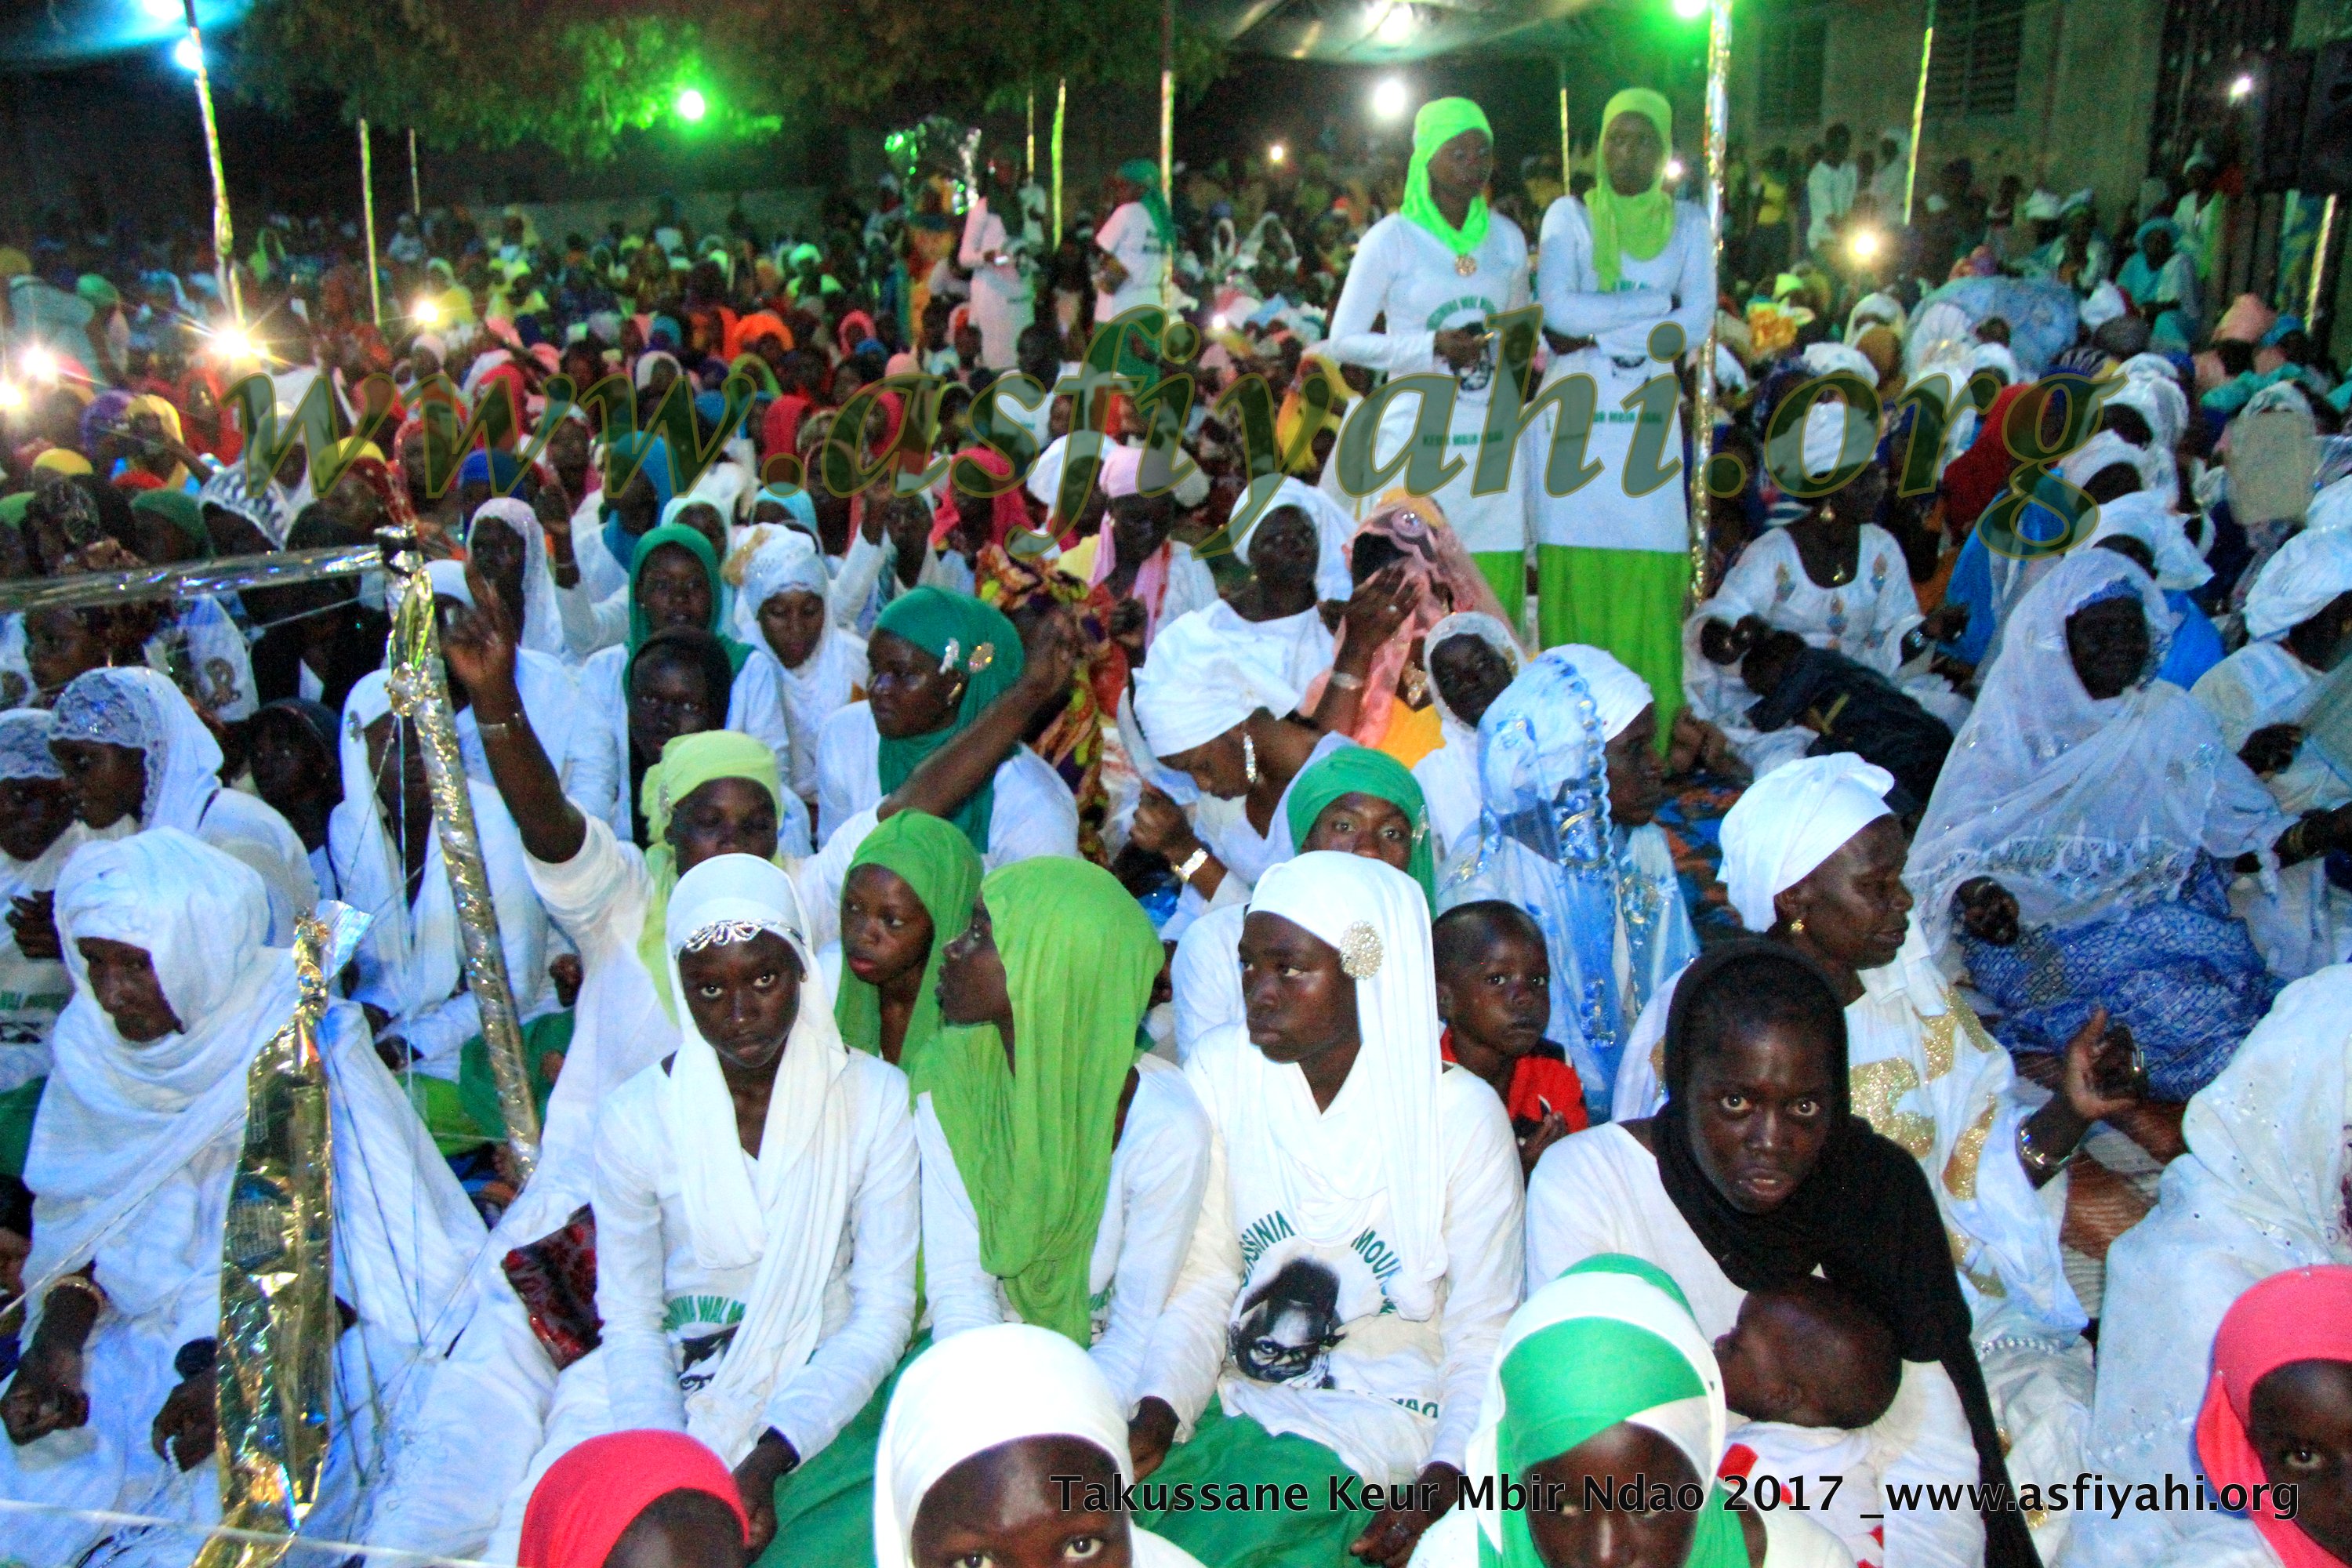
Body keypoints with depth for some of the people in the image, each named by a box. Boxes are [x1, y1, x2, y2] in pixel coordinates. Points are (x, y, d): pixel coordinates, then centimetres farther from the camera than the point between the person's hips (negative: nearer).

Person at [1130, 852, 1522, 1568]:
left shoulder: (1461, 1117, -11)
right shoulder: (1220, 1070, -3)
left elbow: (1482, 1335, -7)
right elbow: (1202, 1279, -2)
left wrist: (1442, 1483, -21)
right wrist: (1156, 1415, -17)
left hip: (1384, 1417, -3)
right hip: (1233, 1395, 4)